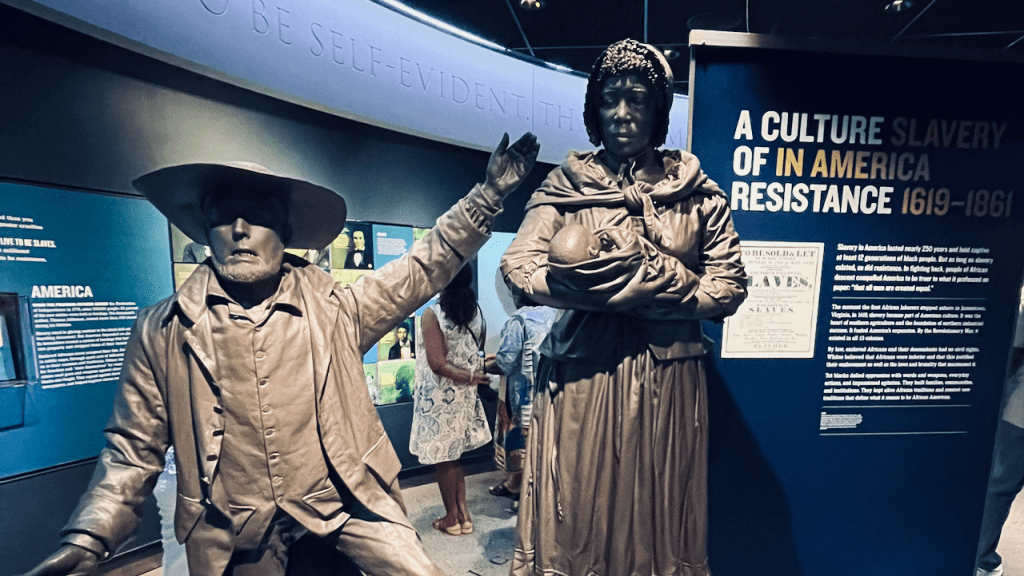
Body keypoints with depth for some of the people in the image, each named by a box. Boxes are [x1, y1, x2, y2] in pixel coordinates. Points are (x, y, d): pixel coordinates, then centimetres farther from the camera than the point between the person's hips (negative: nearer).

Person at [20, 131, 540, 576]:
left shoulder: (333, 309, -6)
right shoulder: (161, 332, -3)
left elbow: (426, 265, -5)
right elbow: (133, 448, 5)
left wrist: (487, 195, -9)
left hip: (345, 501, 0)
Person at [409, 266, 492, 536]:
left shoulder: (432, 314, -19)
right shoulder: (476, 312, -2)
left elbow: (438, 364, -22)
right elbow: (478, 354, 6)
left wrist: (470, 378, -18)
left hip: (439, 397, -6)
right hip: (464, 396, 6)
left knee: (442, 458, 11)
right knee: (453, 455, 21)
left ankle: (451, 517, 27)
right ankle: (463, 513, 29)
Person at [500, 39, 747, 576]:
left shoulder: (699, 193, 6)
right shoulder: (565, 184, 2)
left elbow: (730, 285, 2)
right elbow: (518, 268, -10)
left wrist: (639, 298, -14)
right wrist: (648, 288, -16)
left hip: (668, 379, 2)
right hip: (581, 374, -1)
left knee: (657, 514, 14)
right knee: (576, 517, 9)